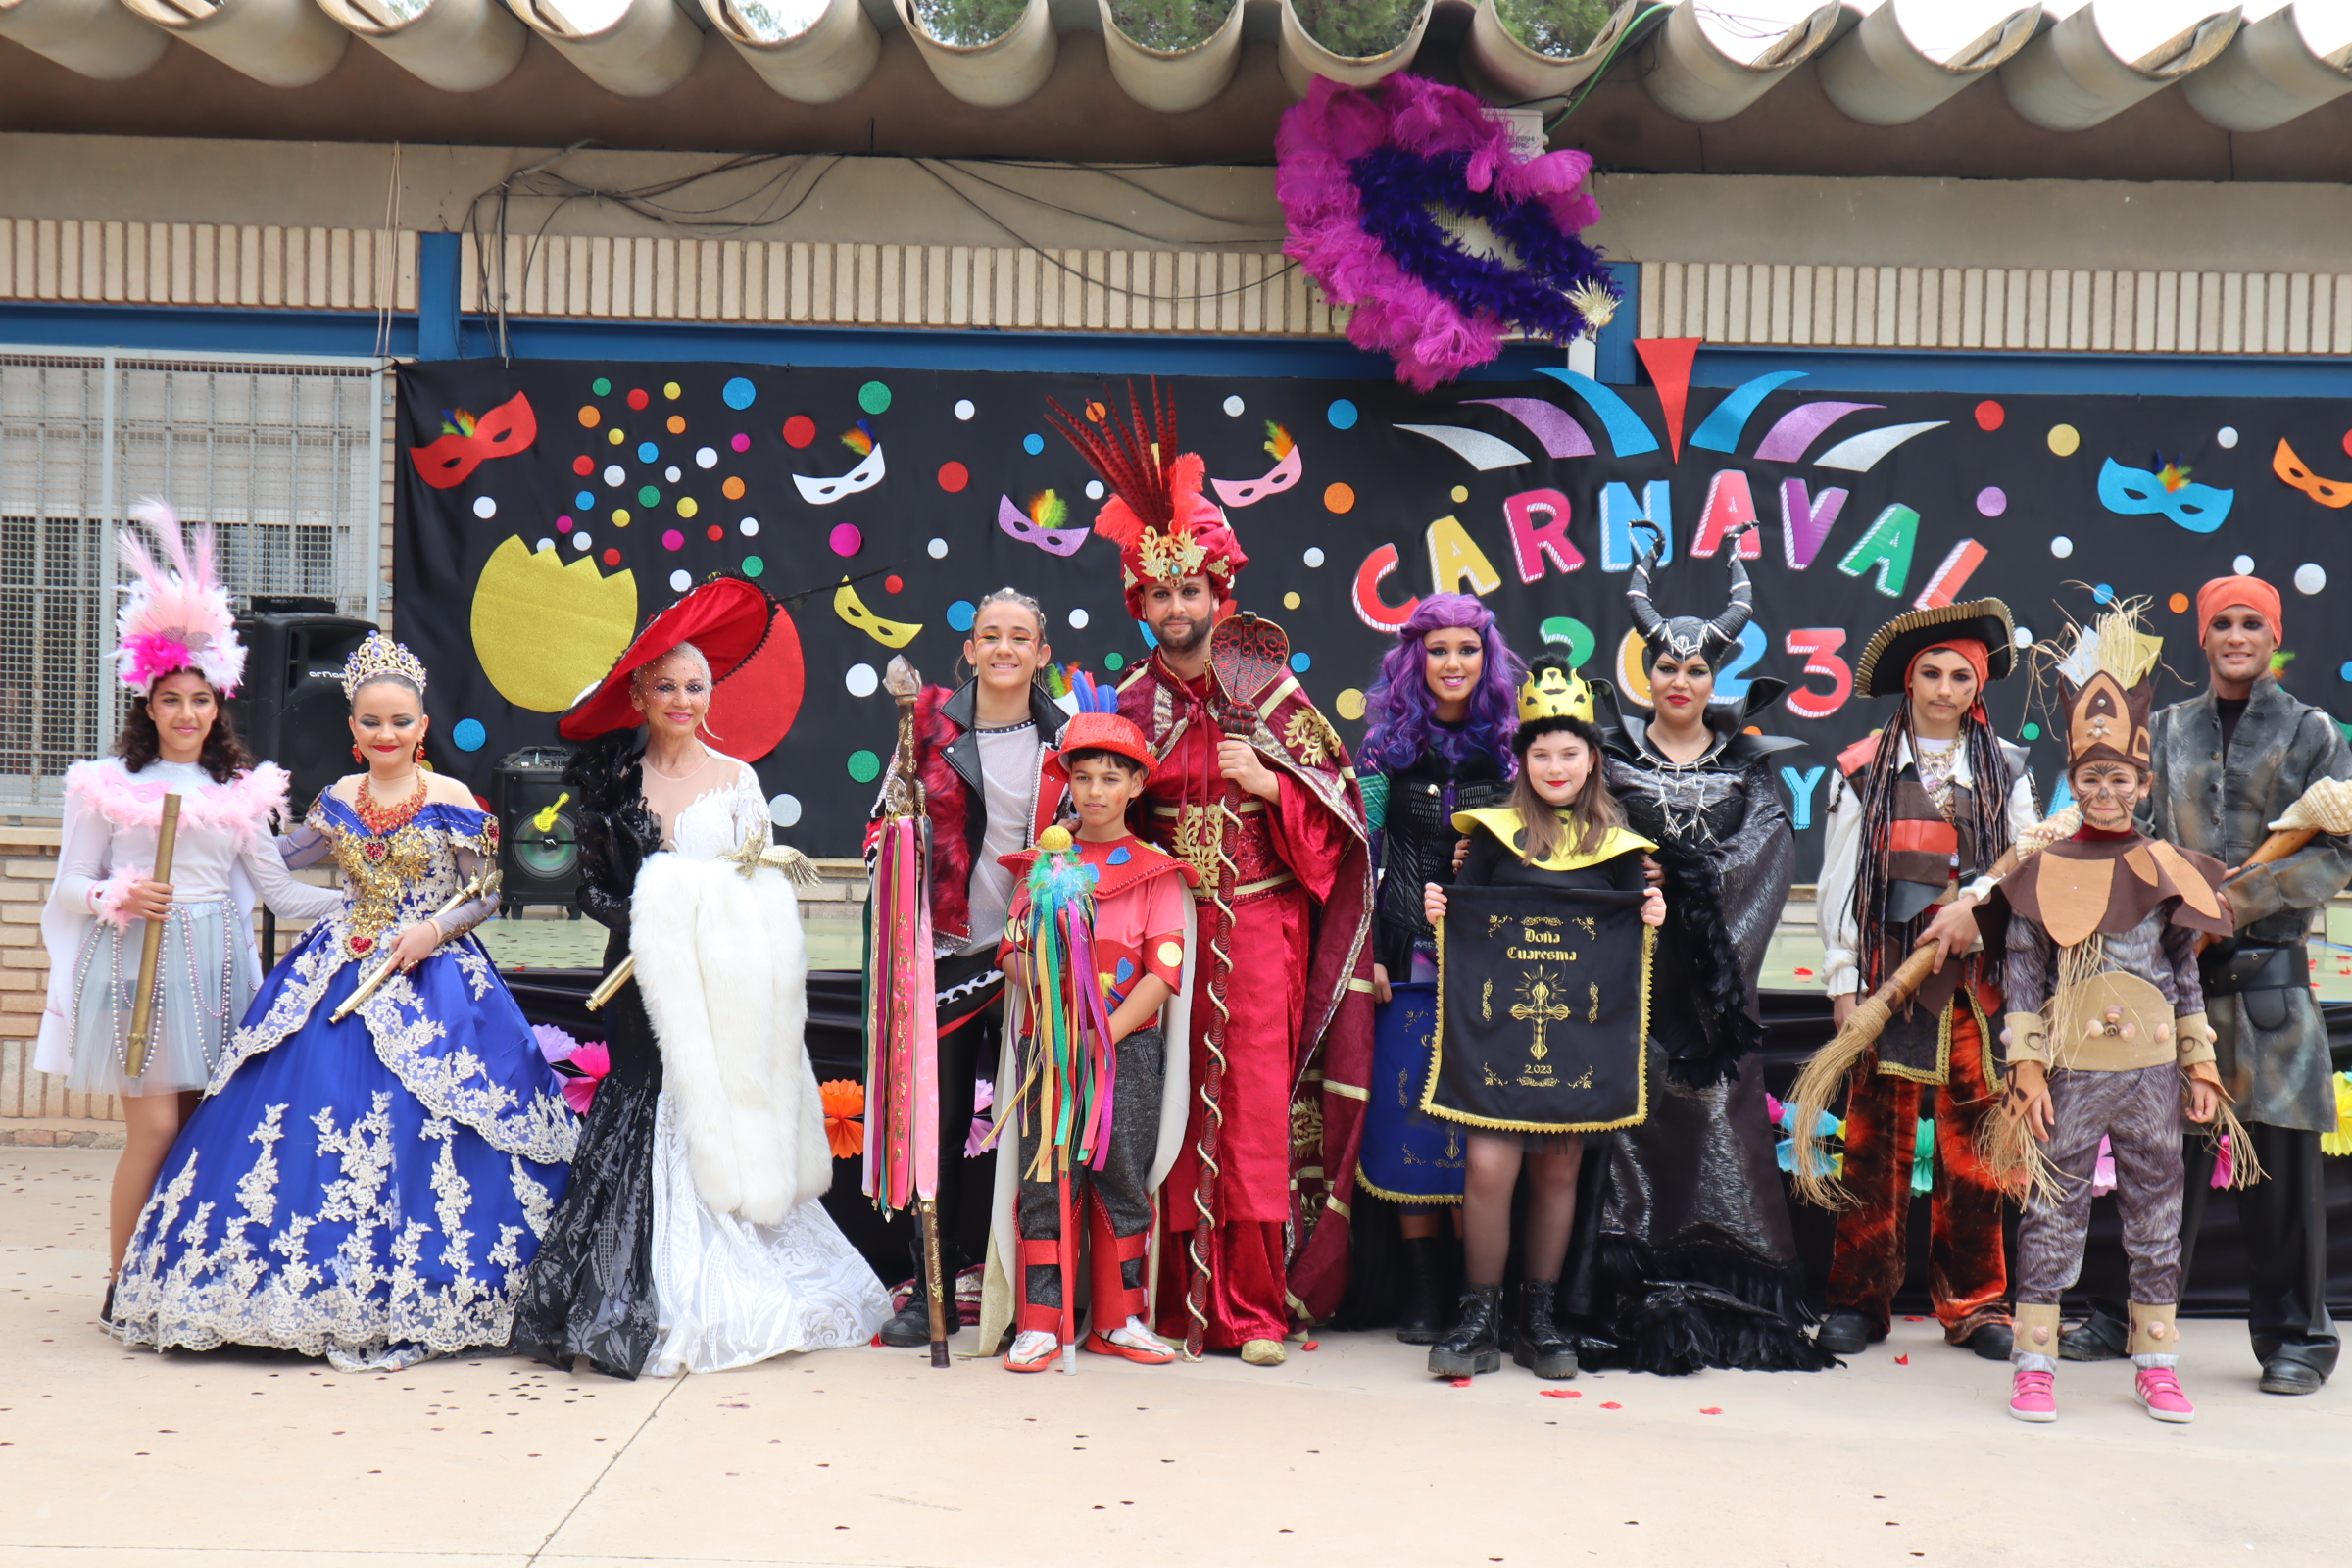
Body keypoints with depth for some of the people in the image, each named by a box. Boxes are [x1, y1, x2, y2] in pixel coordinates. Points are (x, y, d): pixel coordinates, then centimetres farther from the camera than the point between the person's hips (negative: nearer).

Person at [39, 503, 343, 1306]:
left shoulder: (238, 789, 11)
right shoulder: (108, 785, 2)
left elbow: (279, 890, 11)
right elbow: (70, 887, 3)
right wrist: (120, 896, -17)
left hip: (216, 965, 3)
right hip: (135, 964, -3)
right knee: (156, 1125, -8)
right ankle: (121, 1285, 6)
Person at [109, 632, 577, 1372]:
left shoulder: (452, 802, -3)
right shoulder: (338, 800, 10)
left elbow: (485, 897, 0)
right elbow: (279, 857, 26)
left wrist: (434, 929, -15)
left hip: (430, 976, -4)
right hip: (338, 974, 5)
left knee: (415, 1132, -8)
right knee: (314, 1127, 0)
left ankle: (408, 1302, 2)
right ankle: (327, 1297, 11)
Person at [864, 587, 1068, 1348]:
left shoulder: (1066, 737, 4)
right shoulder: (933, 719, 2)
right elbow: (893, 819, 10)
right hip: (949, 950, 0)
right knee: (938, 1123, 4)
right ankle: (933, 1289, 16)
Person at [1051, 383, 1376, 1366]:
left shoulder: (1274, 694, 4)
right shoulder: (1126, 704, 8)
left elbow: (1338, 808, 5)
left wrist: (1268, 783, -9)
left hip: (1258, 928, -1)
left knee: (1256, 1104, -4)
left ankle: (1258, 1308, 3)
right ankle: (1173, 1305, 7)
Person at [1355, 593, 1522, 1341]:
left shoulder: (1511, 743, 7)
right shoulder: (1388, 744, 6)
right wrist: (1363, 950, -5)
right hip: (1408, 956, 0)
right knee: (1410, 1104, 0)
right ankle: (1420, 1285, 8)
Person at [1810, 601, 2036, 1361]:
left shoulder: (2005, 769, 11)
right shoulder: (1863, 769, 4)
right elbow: (1838, 882, 4)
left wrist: (1975, 901, -12)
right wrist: (1843, 982, -1)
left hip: (1976, 978, 2)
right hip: (1888, 974, -2)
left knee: (1974, 1141, 4)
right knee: (1876, 1140, 0)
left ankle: (1974, 1302, 16)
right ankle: (1861, 1299, 10)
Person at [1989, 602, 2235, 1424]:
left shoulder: (2169, 871, 6)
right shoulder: (2044, 872, -2)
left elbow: (2187, 977, 10)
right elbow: (2023, 978, -3)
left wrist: (2200, 1065, 7)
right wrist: (2027, 1070, -8)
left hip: (2151, 1066, 3)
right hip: (2071, 1066, -3)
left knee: (2156, 1213, 10)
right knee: (2054, 1211, 1)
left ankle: (2155, 1363, 22)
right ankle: (2034, 1363, 9)